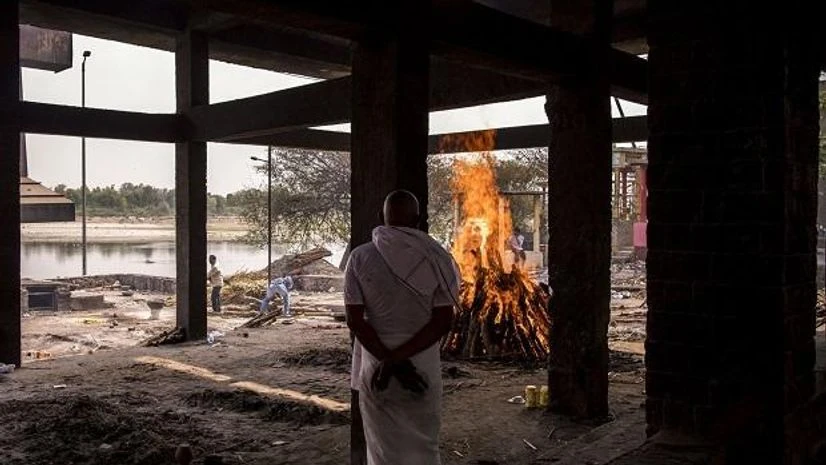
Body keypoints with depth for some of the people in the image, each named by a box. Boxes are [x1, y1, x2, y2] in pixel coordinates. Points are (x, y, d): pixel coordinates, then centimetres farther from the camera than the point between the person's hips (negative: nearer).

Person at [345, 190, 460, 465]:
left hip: (374, 366, 0)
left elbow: (354, 321, -10)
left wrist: (387, 360, -12)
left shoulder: (360, 257, -6)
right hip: (423, 366, 0)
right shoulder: (437, 258, -6)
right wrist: (397, 359, -14)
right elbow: (443, 322, -11)